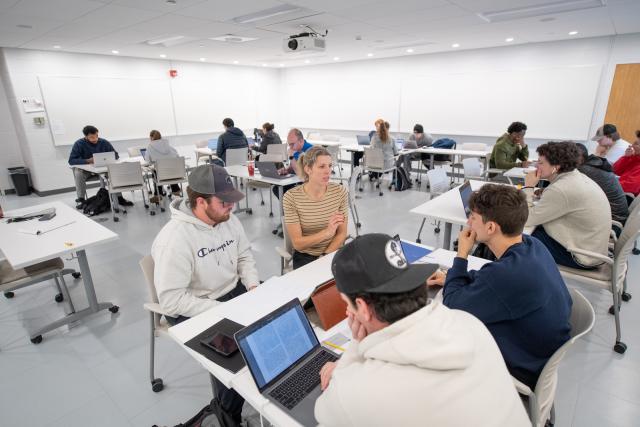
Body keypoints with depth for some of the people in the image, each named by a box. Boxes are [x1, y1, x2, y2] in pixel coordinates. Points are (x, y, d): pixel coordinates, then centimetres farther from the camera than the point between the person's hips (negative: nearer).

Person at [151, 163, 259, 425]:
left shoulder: (228, 219, -4)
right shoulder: (175, 238, -26)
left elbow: (244, 256, 8)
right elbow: (171, 300, -25)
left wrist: (254, 288, -8)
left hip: (235, 291, 7)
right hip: (192, 311, -6)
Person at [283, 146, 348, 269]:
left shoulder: (340, 191, -6)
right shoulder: (291, 197, -14)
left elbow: (342, 234, 0)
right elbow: (297, 243, -14)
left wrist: (325, 257, -13)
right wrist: (327, 232, -27)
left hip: (333, 253, 2)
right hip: (305, 256, -2)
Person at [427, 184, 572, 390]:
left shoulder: (507, 273, -38)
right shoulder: (532, 244, -10)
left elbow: (452, 306, -21)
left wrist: (462, 255, -15)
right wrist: (452, 278, 6)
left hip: (526, 371, -7)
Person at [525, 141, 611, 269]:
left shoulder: (561, 189, -27)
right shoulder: (577, 177, 2)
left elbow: (527, 219, -23)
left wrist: (528, 187, -15)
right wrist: (543, 195, -5)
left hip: (583, 257, -8)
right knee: (535, 229, 12)